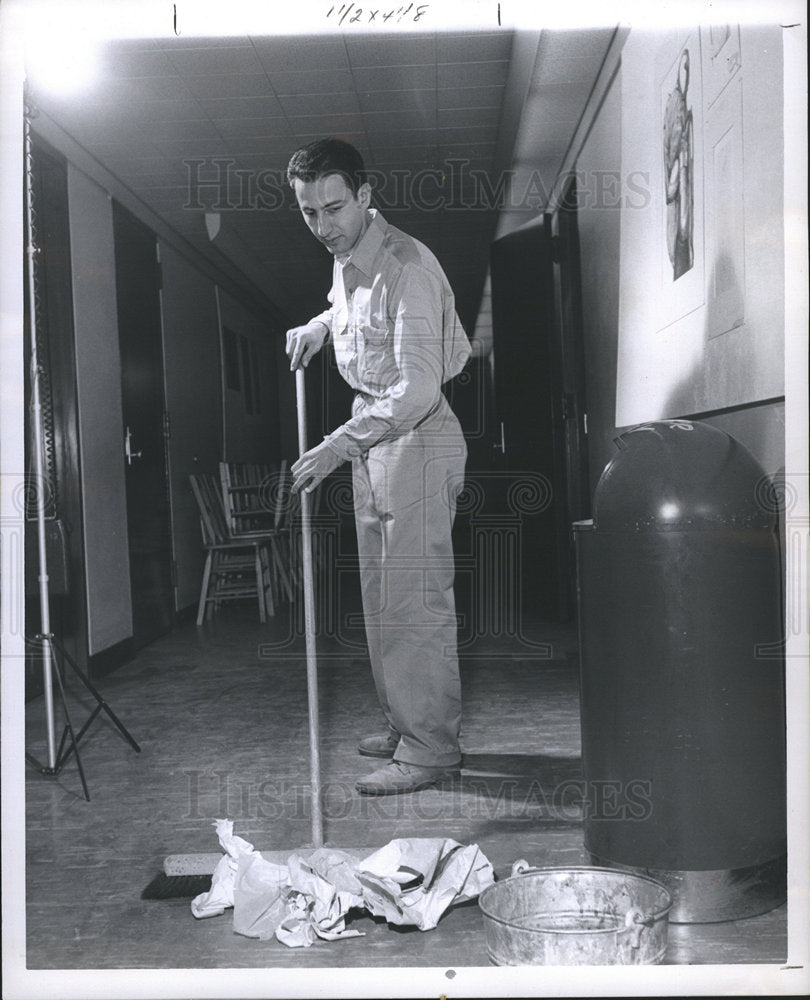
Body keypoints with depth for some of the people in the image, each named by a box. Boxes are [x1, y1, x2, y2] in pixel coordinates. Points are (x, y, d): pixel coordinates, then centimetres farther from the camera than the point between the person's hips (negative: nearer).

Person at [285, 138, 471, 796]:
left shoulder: (406, 267, -21)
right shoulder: (347, 257, 7)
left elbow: (417, 390, -29)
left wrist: (337, 446, -32)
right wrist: (323, 324, 15)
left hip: (417, 437, -10)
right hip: (373, 430, 10)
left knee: (415, 599, -6)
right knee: (384, 595, 14)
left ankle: (431, 749, 4)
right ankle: (407, 727, 26)